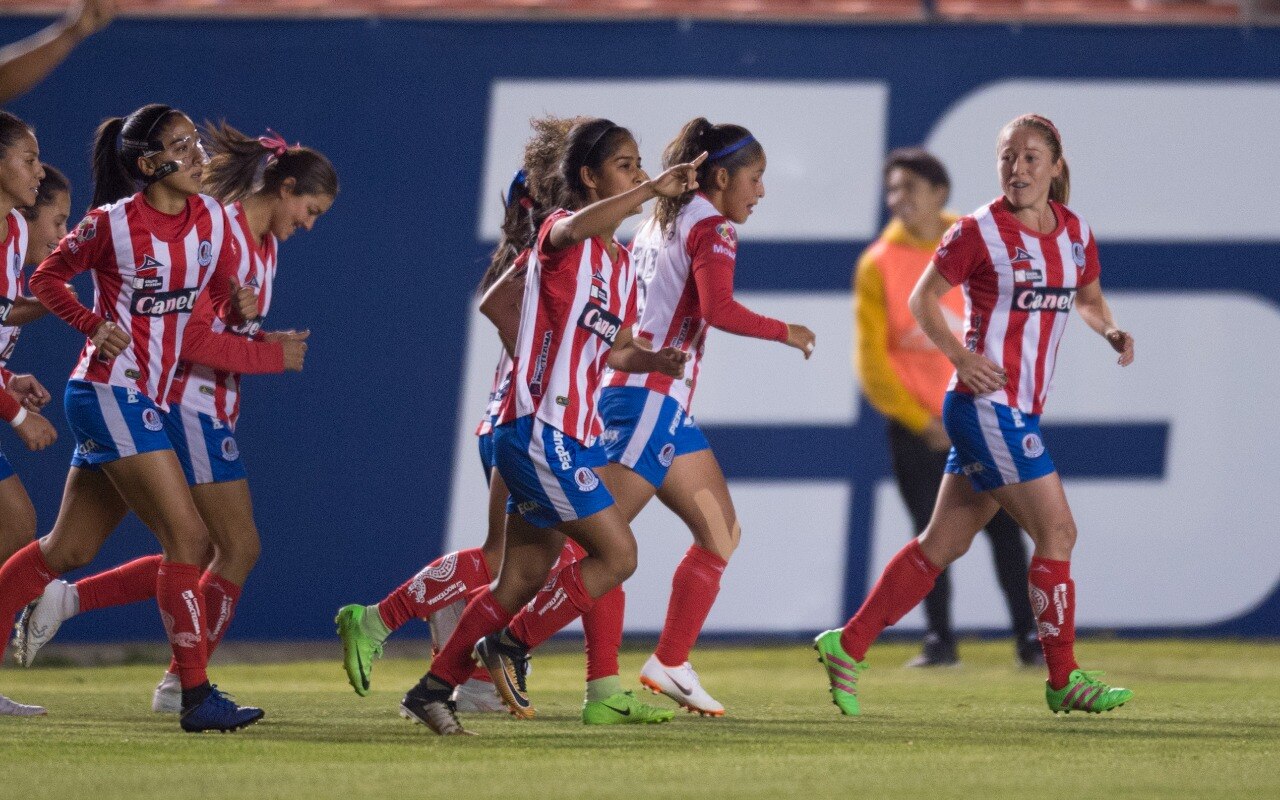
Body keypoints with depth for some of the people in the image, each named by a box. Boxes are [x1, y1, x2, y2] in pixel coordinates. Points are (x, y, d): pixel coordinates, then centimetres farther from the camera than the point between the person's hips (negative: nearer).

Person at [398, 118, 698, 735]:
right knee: (617, 553, -10)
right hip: (539, 428, -9)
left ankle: (433, 689, 14)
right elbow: (578, 227, -35)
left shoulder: (621, 263, 16)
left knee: (523, 581, 9)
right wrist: (655, 190, -46)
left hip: (572, 438, 9)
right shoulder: (562, 233, -9)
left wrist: (654, 359, 3)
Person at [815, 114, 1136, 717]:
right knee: (1057, 531, -9)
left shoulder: (1075, 234, 9)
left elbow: (1087, 298, 25)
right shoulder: (979, 232, -9)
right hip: (988, 403, -7)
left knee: (943, 543, 9)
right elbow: (922, 299, -1)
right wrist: (961, 355, -15)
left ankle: (848, 646, 16)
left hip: (1019, 412, 7)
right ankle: (1063, 680, -1)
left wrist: (1109, 330, 4)